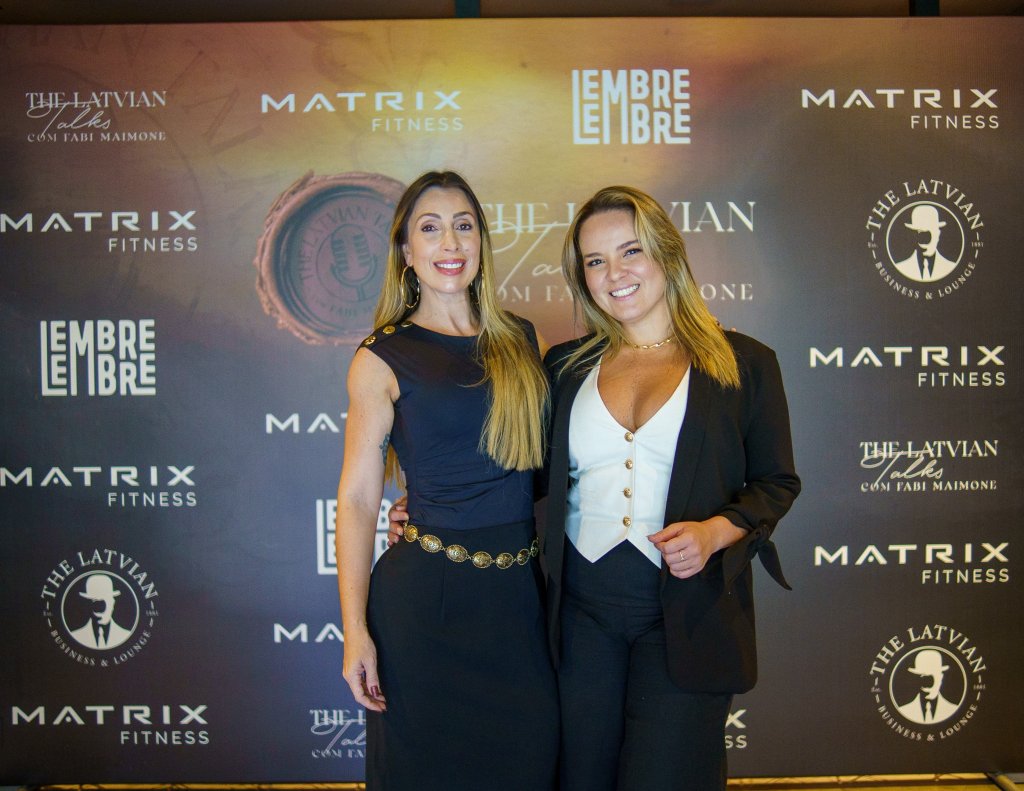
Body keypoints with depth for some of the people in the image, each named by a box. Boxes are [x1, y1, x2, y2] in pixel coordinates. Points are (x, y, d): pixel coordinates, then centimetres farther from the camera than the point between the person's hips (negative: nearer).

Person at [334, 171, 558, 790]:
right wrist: (355, 632, -11)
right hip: (427, 596, -4)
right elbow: (358, 499, -6)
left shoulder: (522, 339, 7)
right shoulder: (383, 359, -5)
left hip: (521, 593, 4)